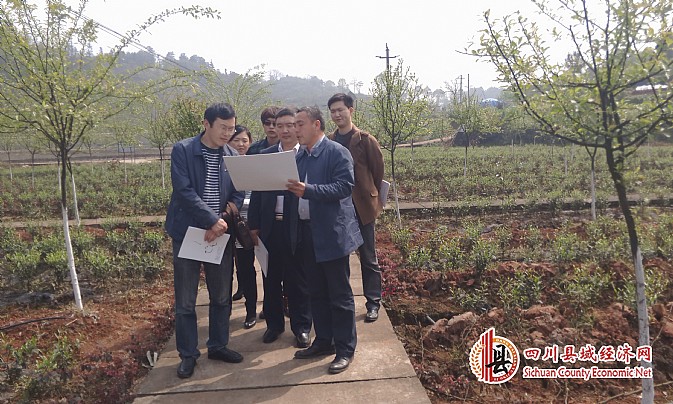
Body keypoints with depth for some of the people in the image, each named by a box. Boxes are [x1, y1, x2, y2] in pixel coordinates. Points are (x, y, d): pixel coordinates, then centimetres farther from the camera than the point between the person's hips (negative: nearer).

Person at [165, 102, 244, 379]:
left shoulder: (232, 155, 4)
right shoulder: (183, 150, -8)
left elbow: (237, 194, 2)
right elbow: (184, 190, -16)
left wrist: (222, 223, -13)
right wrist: (213, 220, -21)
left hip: (221, 233, 4)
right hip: (187, 232, -4)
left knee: (222, 295, 12)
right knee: (185, 300, 4)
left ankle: (218, 346, 30)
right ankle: (188, 354, 20)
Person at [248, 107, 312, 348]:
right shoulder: (264, 155, 8)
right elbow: (256, 192, 7)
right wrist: (254, 225, 4)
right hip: (271, 226, 3)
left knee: (299, 279, 8)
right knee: (271, 278, 13)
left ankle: (301, 327, 23)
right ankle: (274, 324, 29)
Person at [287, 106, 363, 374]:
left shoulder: (337, 152, -8)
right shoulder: (299, 157, 14)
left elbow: (345, 186, -18)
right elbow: (295, 190, 16)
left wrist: (308, 190, -27)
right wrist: (291, 187, -7)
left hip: (332, 233, -7)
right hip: (306, 233, 7)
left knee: (339, 294, 3)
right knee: (316, 293, 16)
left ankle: (345, 349, 15)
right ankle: (323, 341, 31)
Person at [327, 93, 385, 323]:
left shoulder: (365, 140, -6)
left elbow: (377, 171, -1)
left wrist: (370, 197, 4)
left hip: (361, 207, -4)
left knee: (368, 258, 6)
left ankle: (373, 303, 17)